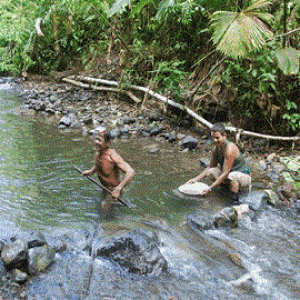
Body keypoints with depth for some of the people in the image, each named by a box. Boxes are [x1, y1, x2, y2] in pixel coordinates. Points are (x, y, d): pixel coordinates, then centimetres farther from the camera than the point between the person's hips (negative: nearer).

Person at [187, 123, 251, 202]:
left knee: (230, 176, -40)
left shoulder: (230, 149, -29)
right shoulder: (216, 148, -4)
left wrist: (210, 188, -33)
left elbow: (225, 173, -32)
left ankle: (235, 201, -20)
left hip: (244, 177, -9)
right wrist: (196, 179, -1)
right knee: (211, 171, -8)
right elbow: (210, 167, 9)